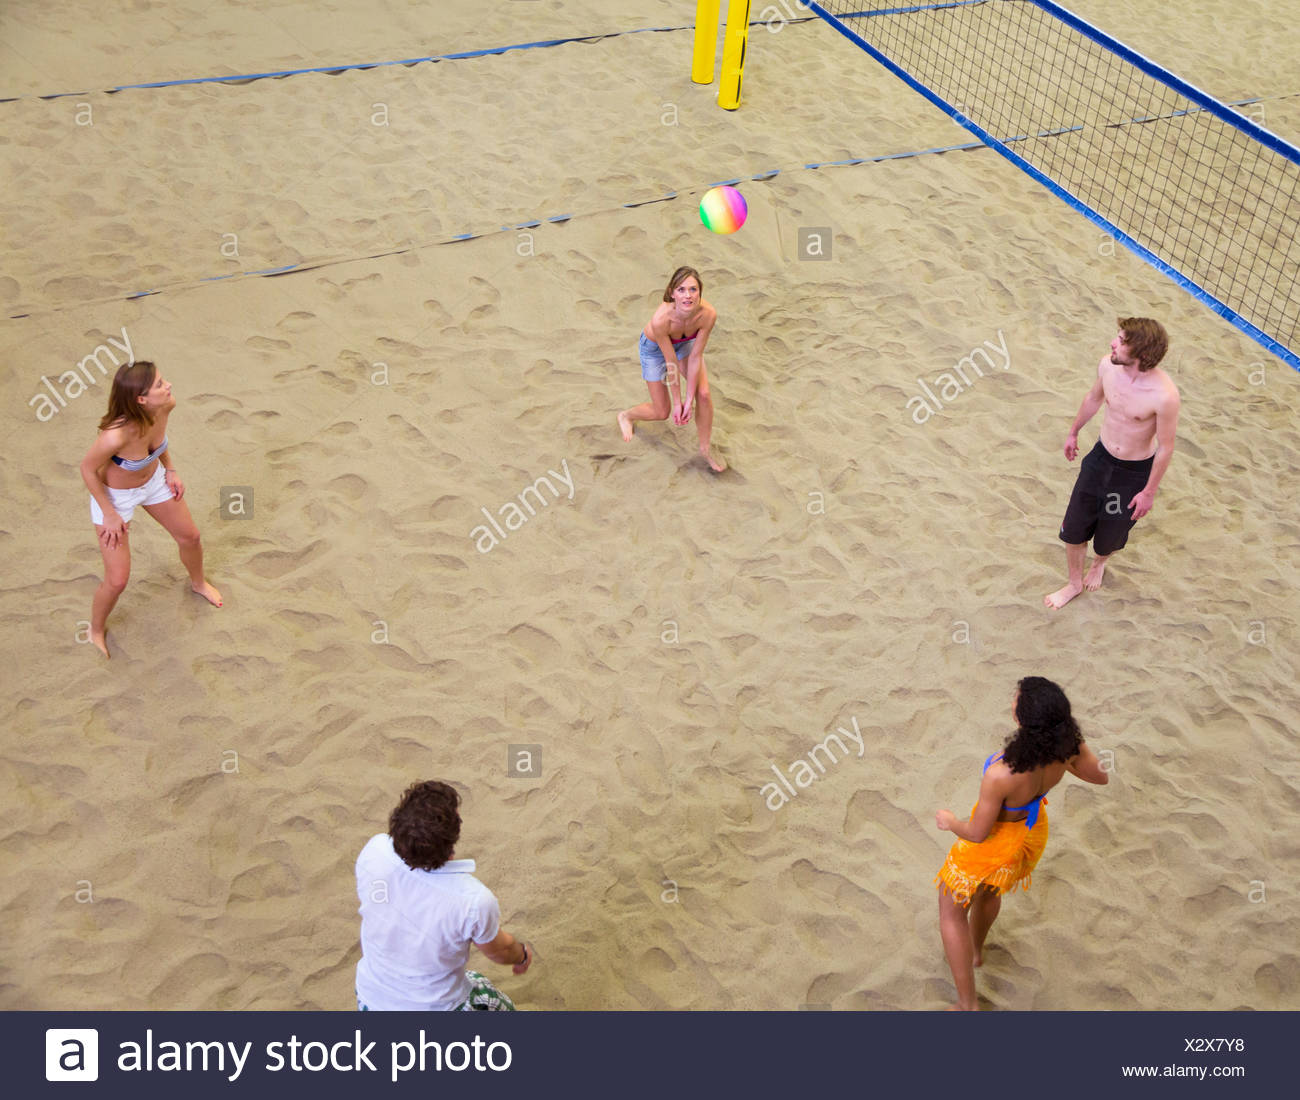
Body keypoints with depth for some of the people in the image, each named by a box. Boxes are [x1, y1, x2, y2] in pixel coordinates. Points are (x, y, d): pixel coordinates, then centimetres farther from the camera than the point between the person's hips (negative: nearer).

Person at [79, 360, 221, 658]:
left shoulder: (164, 406, -25)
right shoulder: (116, 435, -43)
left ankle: (198, 583, 58)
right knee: (117, 580, 2)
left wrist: (170, 470, -2)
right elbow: (88, 469, -23)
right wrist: (109, 515, -15)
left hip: (153, 480, 6)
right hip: (113, 495, -6)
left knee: (190, 536, 23)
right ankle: (96, 630, 34)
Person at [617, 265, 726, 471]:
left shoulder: (708, 314, -36)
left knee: (704, 394, -14)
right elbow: (671, 362, -30)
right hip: (654, 347, -3)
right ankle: (626, 416, 40)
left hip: (686, 342, 3)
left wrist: (689, 399, -21)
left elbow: (695, 358, -26)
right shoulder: (661, 319, -43)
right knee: (662, 412, 5)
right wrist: (678, 402, -19)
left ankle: (706, 447, 11)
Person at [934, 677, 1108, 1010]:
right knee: (988, 889, 37)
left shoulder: (1001, 774, -44)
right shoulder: (1068, 745, -28)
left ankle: (967, 1004, 30)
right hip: (1032, 830, 6)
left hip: (995, 843, -6)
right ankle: (975, 950, 64)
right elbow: (1101, 776, -6)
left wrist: (950, 822, -7)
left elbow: (978, 833, -28)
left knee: (951, 909, 22)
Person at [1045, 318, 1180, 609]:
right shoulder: (1108, 365, -18)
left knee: (1110, 535, 19)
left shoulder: (1164, 395, -34)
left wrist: (1149, 492, -10)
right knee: (1073, 527, 13)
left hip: (1135, 473, -4)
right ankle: (1074, 583, 41)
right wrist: (1074, 432, 20)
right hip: (1101, 458, 4)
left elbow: (1165, 447, -19)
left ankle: (1099, 563, 57)